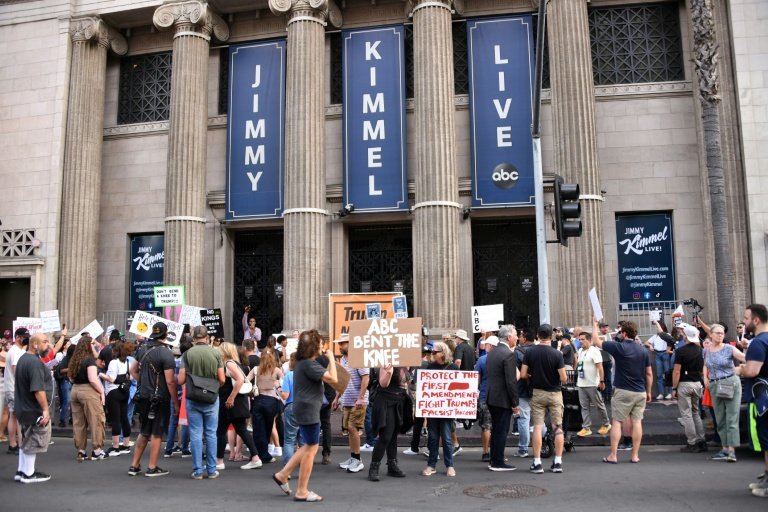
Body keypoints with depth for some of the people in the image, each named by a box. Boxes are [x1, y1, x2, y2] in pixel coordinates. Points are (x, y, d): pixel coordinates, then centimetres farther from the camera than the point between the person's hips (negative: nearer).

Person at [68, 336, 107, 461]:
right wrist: (101, 392, -11)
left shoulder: (74, 360, 10)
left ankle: (81, 450, 15)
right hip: (88, 391, -8)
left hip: (75, 390, 8)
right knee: (96, 421, 0)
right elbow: (93, 379, -19)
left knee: (78, 422, 10)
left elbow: (71, 377, 17)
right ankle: (96, 450, 3)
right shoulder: (89, 359, -12)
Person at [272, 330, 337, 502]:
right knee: (311, 449, -1)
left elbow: (323, 374, 24)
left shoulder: (302, 362, 11)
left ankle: (283, 474, 22)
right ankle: (302, 492, 6)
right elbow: (333, 379, -23)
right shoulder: (309, 364, -20)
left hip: (305, 409, 10)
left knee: (309, 446, 20)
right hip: (308, 410, -10)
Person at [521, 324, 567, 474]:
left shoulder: (530, 352, -7)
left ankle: (537, 463, 3)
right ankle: (558, 462, 9)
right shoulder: (557, 354, -13)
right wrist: (555, 377, 8)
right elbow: (564, 378, -14)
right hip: (555, 394, -1)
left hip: (537, 393, 1)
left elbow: (523, 374, -6)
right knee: (558, 428, 8)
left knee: (537, 427, 4)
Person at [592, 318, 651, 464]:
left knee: (616, 422, 1)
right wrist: (648, 392, 17)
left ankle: (613, 456, 2)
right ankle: (635, 455, 8)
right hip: (640, 392, 5)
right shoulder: (643, 351, 4)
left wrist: (594, 324, 11)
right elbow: (649, 374, 8)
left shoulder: (619, 347, -11)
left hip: (623, 391, -5)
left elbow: (597, 340, -3)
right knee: (637, 422, 6)